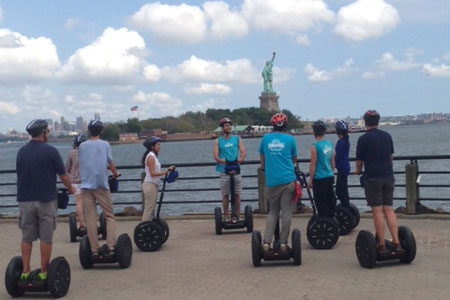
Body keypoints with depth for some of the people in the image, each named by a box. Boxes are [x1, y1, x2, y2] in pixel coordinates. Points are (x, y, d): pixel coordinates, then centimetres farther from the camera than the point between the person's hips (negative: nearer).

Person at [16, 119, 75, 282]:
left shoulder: (22, 151, 7)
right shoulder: (50, 151, -8)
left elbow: (19, 175, 15)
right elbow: (63, 176, -4)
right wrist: (71, 189, 15)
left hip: (25, 200, 4)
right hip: (45, 201, -4)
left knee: (26, 238, 10)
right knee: (46, 239, 3)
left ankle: (25, 272, 10)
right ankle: (43, 273, 6)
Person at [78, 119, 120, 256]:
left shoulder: (82, 146, 9)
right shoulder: (105, 144, 1)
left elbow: (80, 164, 17)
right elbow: (110, 164, 5)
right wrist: (115, 173, 26)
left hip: (86, 185, 3)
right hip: (101, 185, -2)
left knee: (90, 218, 3)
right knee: (109, 216, 4)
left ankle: (94, 249, 2)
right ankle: (110, 246, -8)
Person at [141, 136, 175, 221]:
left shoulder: (153, 156, 16)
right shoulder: (151, 157, -14)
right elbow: (152, 173, -21)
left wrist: (167, 170, 11)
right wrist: (165, 172, -27)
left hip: (153, 185, 10)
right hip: (150, 185, -10)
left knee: (151, 209, 12)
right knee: (149, 208, -9)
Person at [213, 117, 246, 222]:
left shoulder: (237, 138, 11)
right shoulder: (218, 141, 7)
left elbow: (243, 152, 4)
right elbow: (215, 156, -2)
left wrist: (240, 158, -17)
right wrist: (222, 160, -21)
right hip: (224, 171, -1)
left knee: (237, 194, 1)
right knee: (225, 195, 1)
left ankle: (237, 216, 9)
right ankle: (226, 216, 10)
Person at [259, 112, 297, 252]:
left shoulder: (265, 138, 8)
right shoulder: (289, 138, 3)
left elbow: (262, 158, 20)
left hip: (271, 181, 2)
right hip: (288, 180, -2)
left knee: (273, 211, 11)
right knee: (286, 211, 3)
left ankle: (266, 242, 0)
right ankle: (283, 243, 2)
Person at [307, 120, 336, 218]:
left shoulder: (315, 146, -16)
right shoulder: (329, 143, 5)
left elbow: (313, 164, -15)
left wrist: (310, 179, -8)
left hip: (319, 179, -7)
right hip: (330, 177, 7)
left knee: (321, 204, -1)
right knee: (330, 201, 15)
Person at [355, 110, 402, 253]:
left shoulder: (363, 139, -8)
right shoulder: (387, 136, 8)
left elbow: (359, 161, -3)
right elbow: (391, 156, 16)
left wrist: (358, 170, 19)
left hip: (373, 178, -5)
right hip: (389, 177, 5)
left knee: (377, 211, -1)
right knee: (389, 210, 9)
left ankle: (382, 245, 1)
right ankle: (396, 242, 2)